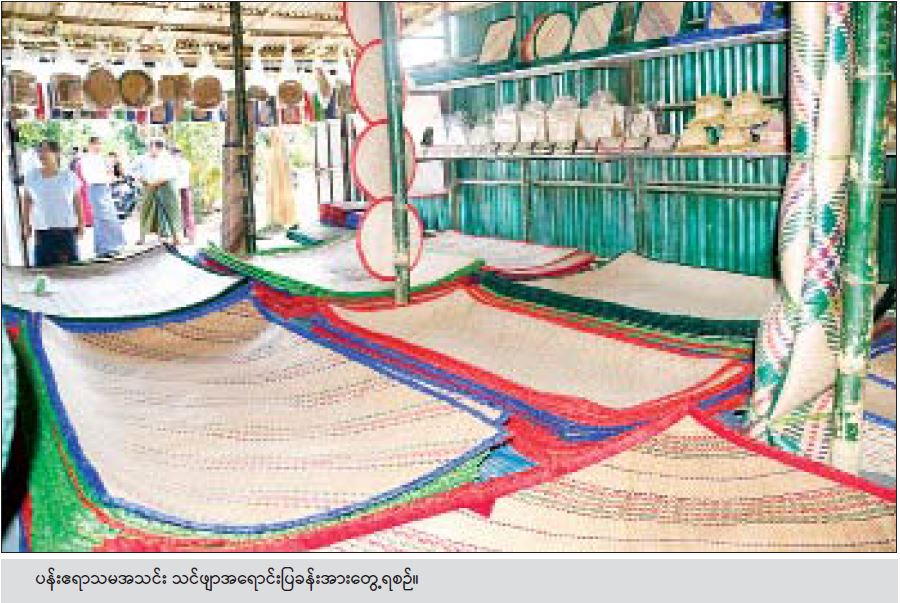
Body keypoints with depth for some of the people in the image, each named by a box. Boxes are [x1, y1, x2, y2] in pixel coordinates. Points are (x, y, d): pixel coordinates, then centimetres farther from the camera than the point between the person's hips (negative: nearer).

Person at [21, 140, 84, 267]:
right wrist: (26, 223, 8)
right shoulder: (31, 176, 6)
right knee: (43, 263, -4)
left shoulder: (68, 175, 2)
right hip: (42, 229, 1)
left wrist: (81, 223, 4)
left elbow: (77, 200, 7)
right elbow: (27, 201, 11)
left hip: (67, 228, -1)